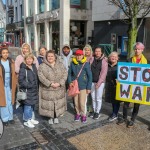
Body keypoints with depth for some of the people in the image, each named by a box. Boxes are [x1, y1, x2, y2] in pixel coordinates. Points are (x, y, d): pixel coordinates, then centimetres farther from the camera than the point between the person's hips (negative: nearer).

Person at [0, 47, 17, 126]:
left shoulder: (11, 62, 4)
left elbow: (14, 74, 6)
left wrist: (14, 84, 0)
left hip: (10, 85, 3)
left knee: (10, 101, 11)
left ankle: (10, 117, 24)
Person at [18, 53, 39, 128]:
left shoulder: (34, 67, 9)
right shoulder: (23, 68, -14)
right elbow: (20, 80, -17)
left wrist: (36, 87, 11)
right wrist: (29, 85, -20)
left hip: (34, 90, 7)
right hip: (27, 91, -7)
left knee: (32, 105, 16)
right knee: (27, 105, 0)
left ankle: (30, 118, 32)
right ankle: (26, 121, 15)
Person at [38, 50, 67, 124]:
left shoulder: (60, 65, 4)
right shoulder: (42, 66, -4)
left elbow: (65, 74, -2)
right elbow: (41, 76, -13)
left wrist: (59, 83, -15)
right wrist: (50, 84, -20)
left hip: (59, 89, 2)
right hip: (47, 90, -2)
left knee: (58, 103, 11)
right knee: (49, 104, 5)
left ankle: (56, 117, 31)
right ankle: (50, 117, 26)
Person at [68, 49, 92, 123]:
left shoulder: (86, 64, -8)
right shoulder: (72, 63, -1)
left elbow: (90, 76, -5)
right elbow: (69, 73, 8)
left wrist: (89, 87, -7)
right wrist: (70, 82, -8)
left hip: (83, 86, -3)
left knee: (82, 102, -3)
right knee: (76, 102, 11)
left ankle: (83, 115, 19)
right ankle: (78, 113, 32)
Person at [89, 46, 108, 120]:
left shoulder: (104, 60, -6)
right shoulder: (92, 59, 5)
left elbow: (104, 72, -11)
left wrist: (99, 82, -18)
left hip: (100, 82, -4)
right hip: (92, 81, 4)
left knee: (98, 98, 3)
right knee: (93, 98, 13)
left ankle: (97, 112, 16)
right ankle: (94, 110, 27)